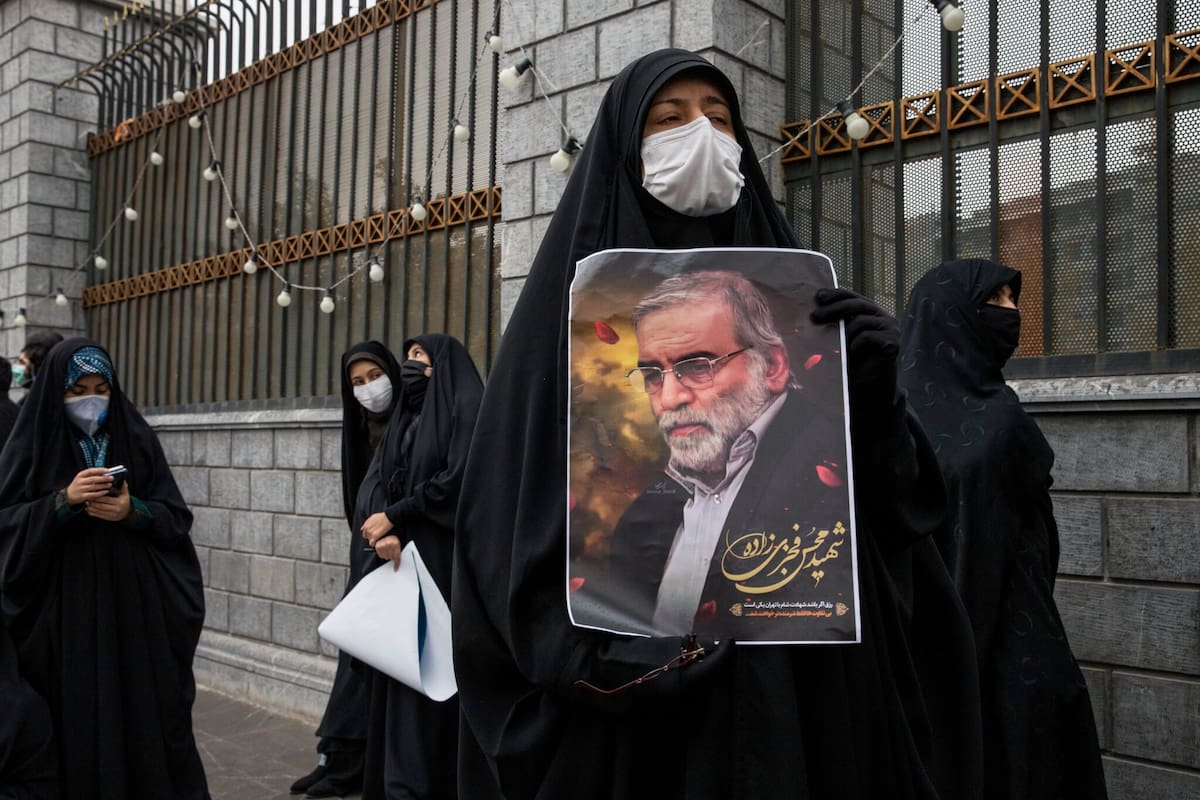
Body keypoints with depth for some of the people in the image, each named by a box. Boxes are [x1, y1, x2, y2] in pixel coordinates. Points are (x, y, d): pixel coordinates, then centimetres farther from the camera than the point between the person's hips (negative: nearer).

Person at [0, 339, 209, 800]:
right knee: (76, 723, 0)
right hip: (62, 615, -1)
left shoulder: (137, 438, 5)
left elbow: (176, 517, 3)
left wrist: (133, 510, -15)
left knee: (146, 714, 3)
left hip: (135, 608, 1)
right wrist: (64, 499, -18)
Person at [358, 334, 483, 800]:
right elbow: (375, 479, 6)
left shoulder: (466, 406, -4)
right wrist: (383, 533, -13)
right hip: (399, 558, 7)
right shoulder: (404, 417, 18)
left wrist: (393, 516, -11)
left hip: (441, 559, -7)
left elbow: (458, 479, -16)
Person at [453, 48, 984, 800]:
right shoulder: (577, 297, -2)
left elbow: (878, 495, 5)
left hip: (796, 673, 4)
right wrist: (626, 663, -22)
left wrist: (876, 388, -14)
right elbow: (513, 517, -10)